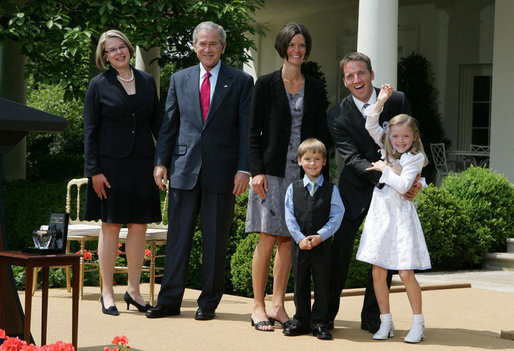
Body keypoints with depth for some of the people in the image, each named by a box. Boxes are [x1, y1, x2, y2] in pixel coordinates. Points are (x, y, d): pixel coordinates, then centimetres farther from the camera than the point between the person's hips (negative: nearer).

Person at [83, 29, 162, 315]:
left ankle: (134, 290, 15)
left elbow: (157, 123, 12)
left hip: (142, 162, 3)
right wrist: (94, 170, -8)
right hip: (111, 162, -3)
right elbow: (90, 130, -1)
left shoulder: (147, 81, 9)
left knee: (140, 225, 5)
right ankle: (108, 293, 9)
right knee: (111, 226, 1)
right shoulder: (99, 85, 0)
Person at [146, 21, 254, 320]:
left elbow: (247, 129, -1)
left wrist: (244, 169, -9)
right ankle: (170, 300, 12)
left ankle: (209, 302, 14)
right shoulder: (180, 80, 11)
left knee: (216, 240, 4)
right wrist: (161, 161, 4)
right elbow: (169, 124, 12)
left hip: (222, 172, -2)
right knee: (178, 237, 5)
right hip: (184, 169, 2)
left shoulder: (241, 81, 3)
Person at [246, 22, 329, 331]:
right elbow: (254, 132, 0)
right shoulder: (266, 85, 2)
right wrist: (257, 171, -10)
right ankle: (258, 307, 3)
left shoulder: (315, 88, 11)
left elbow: (321, 133, 12)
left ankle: (278, 306, 12)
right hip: (272, 172, -3)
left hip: (303, 173, 3)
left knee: (288, 240, 5)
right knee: (268, 239, -5)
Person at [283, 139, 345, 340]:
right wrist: (300, 238, -11)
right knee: (300, 283, 8)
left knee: (322, 283, 0)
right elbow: (290, 217, 0)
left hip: (322, 243, -1)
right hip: (300, 244, 2)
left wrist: (321, 236, -15)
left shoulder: (331, 190, 1)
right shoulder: (293, 189, 4)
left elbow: (336, 216, -4)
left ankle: (319, 322, 8)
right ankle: (301, 321, 18)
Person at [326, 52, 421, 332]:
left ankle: (372, 315, 12)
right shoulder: (337, 116, -10)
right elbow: (353, 160, -17)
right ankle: (327, 313, 6)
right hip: (356, 189, -1)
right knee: (340, 246, -7)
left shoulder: (396, 101, -5)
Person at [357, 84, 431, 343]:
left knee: (406, 273, -7)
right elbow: (370, 126, 12)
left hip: (401, 216, -5)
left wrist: (385, 169, -9)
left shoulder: (415, 158, -5)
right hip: (379, 214, 5)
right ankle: (385, 323, 14)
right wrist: (380, 102, 4)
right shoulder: (387, 150, 11)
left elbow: (403, 185, -16)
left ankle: (418, 323, 5)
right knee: (378, 272, 4)